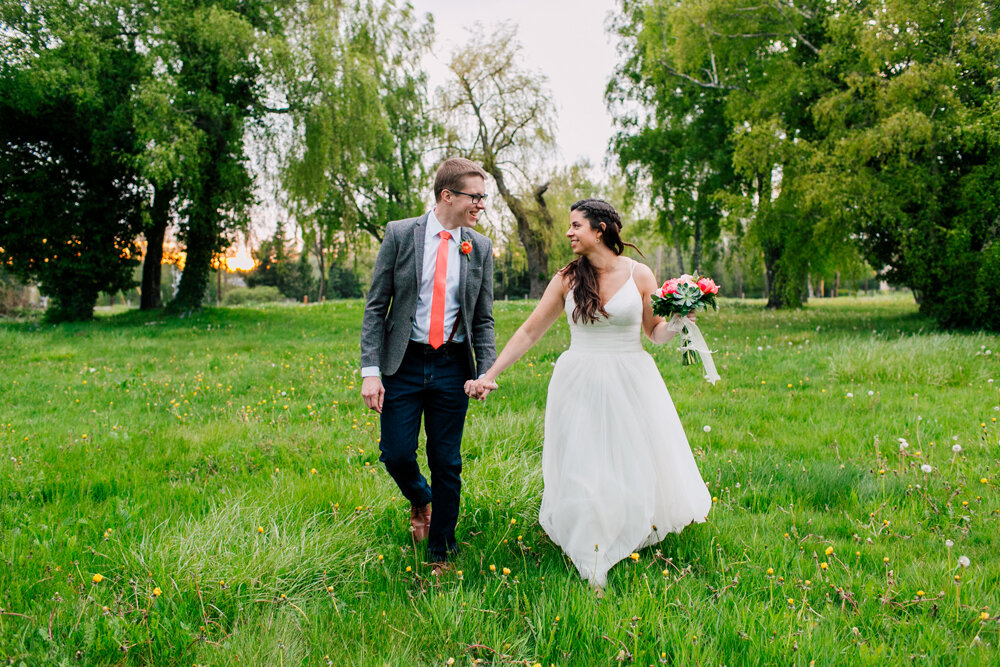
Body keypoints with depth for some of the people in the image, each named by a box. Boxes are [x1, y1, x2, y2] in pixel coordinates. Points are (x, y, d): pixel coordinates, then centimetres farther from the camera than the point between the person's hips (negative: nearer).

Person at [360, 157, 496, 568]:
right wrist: (370, 371, -11)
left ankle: (440, 554, 24)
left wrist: (486, 371, -6)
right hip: (404, 364, -1)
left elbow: (483, 318, 8)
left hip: (452, 368, 2)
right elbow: (376, 306, -3)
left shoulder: (480, 247, 4)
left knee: (447, 463, 6)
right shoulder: (400, 234, -3)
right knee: (396, 454, 0)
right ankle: (420, 499, 36)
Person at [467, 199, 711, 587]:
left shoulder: (638, 275, -2)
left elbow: (656, 333, 6)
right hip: (580, 386, 0)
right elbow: (530, 331, 1)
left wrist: (677, 322, -17)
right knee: (582, 470, 2)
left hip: (631, 383, 0)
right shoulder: (567, 279, 0)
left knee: (638, 465, 8)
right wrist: (490, 375, -2)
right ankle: (591, 558, 17)